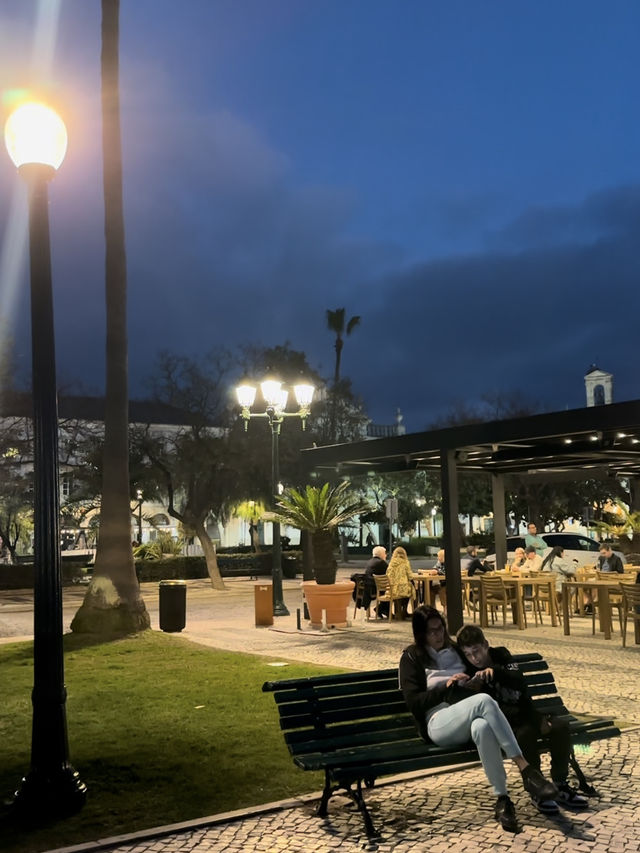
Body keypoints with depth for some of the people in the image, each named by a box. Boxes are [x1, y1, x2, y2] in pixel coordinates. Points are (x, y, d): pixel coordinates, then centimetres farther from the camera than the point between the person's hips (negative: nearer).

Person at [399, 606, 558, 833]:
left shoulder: (455, 651, 25)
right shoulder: (412, 657, 11)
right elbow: (413, 702, 1)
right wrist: (448, 686, -6)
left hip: (467, 720, 3)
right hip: (438, 723, -3)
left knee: (482, 727, -39)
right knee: (484, 701, -35)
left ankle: (502, 799, -37)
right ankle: (525, 769, -38)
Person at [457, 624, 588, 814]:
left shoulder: (501, 655, 1)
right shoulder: (470, 672, -8)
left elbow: (520, 683, -16)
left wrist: (496, 671, -33)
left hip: (525, 713, 4)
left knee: (560, 726, -18)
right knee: (526, 732, -34)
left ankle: (560, 786, -7)